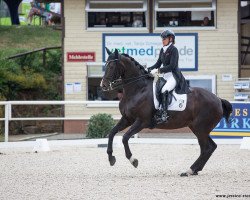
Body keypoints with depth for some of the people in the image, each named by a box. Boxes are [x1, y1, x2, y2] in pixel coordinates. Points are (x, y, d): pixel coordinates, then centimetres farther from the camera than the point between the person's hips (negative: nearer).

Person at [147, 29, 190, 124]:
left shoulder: (173, 49, -11)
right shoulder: (162, 50, 13)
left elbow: (172, 66, -19)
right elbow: (158, 63, 17)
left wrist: (158, 70, -22)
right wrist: (148, 70, 3)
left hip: (174, 76, -10)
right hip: (165, 76, 10)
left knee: (164, 90, -30)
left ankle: (164, 114, -37)